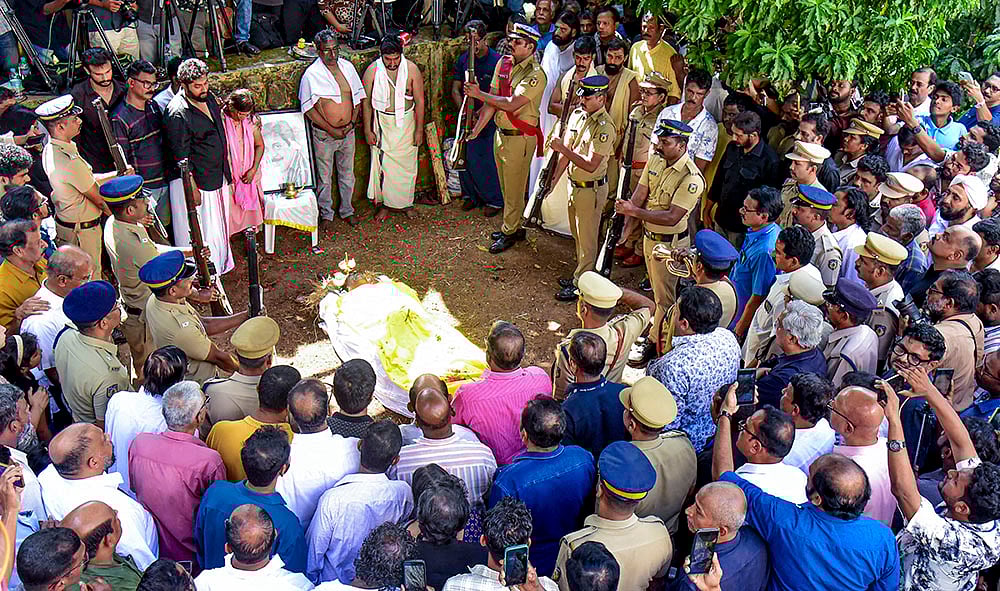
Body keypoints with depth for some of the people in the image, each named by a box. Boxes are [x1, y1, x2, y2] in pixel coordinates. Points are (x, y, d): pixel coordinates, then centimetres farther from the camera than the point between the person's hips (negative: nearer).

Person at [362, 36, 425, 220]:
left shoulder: (412, 69, -11)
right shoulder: (372, 70, -11)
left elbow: (419, 101, -4)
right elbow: (366, 102, -2)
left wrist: (419, 129, -4)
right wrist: (368, 130, -3)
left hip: (406, 123, 0)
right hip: (382, 123, 0)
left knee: (407, 165, 10)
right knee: (383, 165, 5)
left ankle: (406, 203, 28)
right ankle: (384, 203, 22)